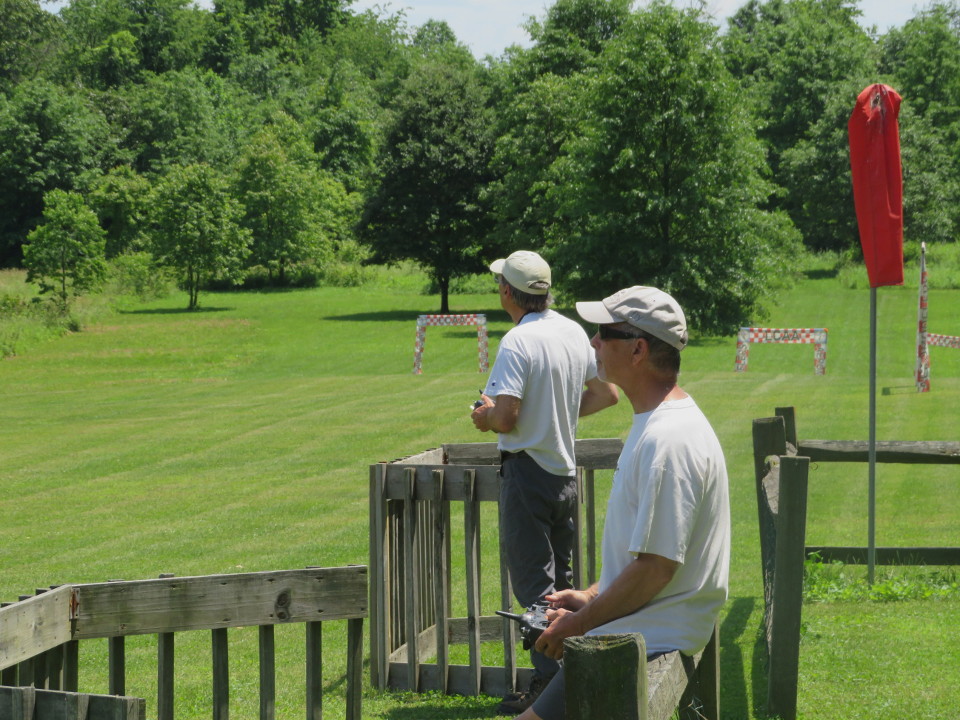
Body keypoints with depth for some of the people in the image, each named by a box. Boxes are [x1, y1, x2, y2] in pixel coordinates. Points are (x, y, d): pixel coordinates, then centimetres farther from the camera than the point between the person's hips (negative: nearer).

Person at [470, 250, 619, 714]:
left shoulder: (517, 342, -20)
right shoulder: (574, 333, 5)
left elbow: (504, 417, -26)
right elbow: (606, 394, 13)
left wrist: (485, 416, -4)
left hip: (527, 472, -8)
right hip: (566, 471, 8)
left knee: (532, 581, -3)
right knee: (560, 580, 17)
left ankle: (549, 680, -5)